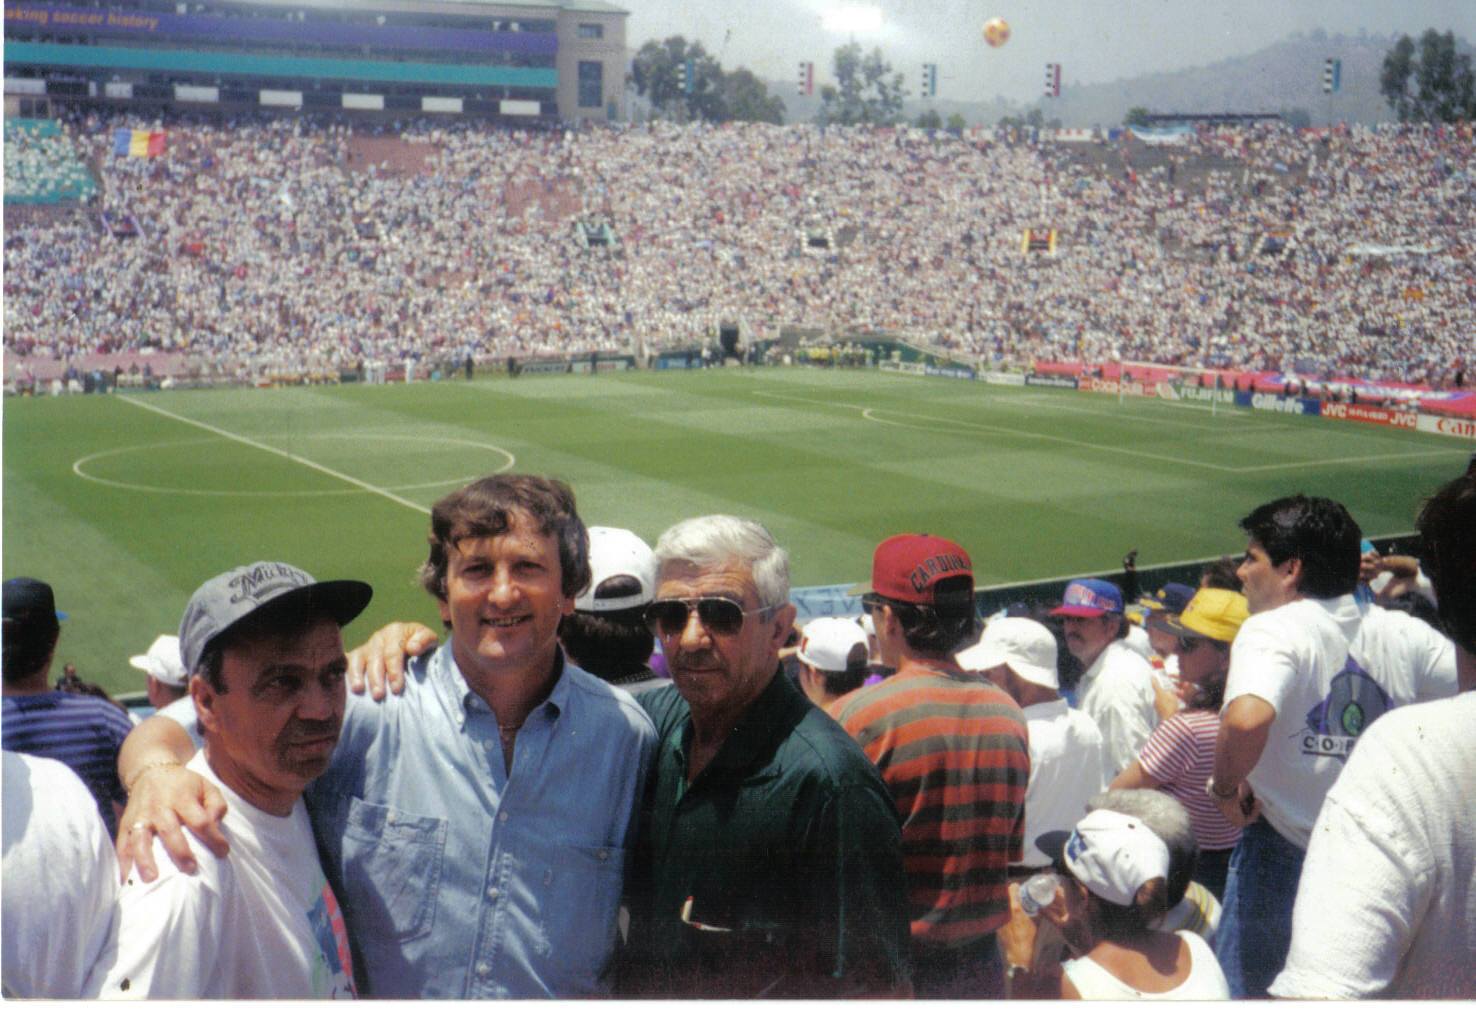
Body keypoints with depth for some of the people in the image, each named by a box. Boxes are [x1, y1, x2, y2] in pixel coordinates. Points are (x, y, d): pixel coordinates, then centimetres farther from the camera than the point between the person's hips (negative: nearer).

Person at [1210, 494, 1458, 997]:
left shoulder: (1271, 630, -17)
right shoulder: (1404, 633, 2)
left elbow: (1247, 719, -36)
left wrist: (1226, 786, -17)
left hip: (1285, 853, -6)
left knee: (1244, 986, 9)